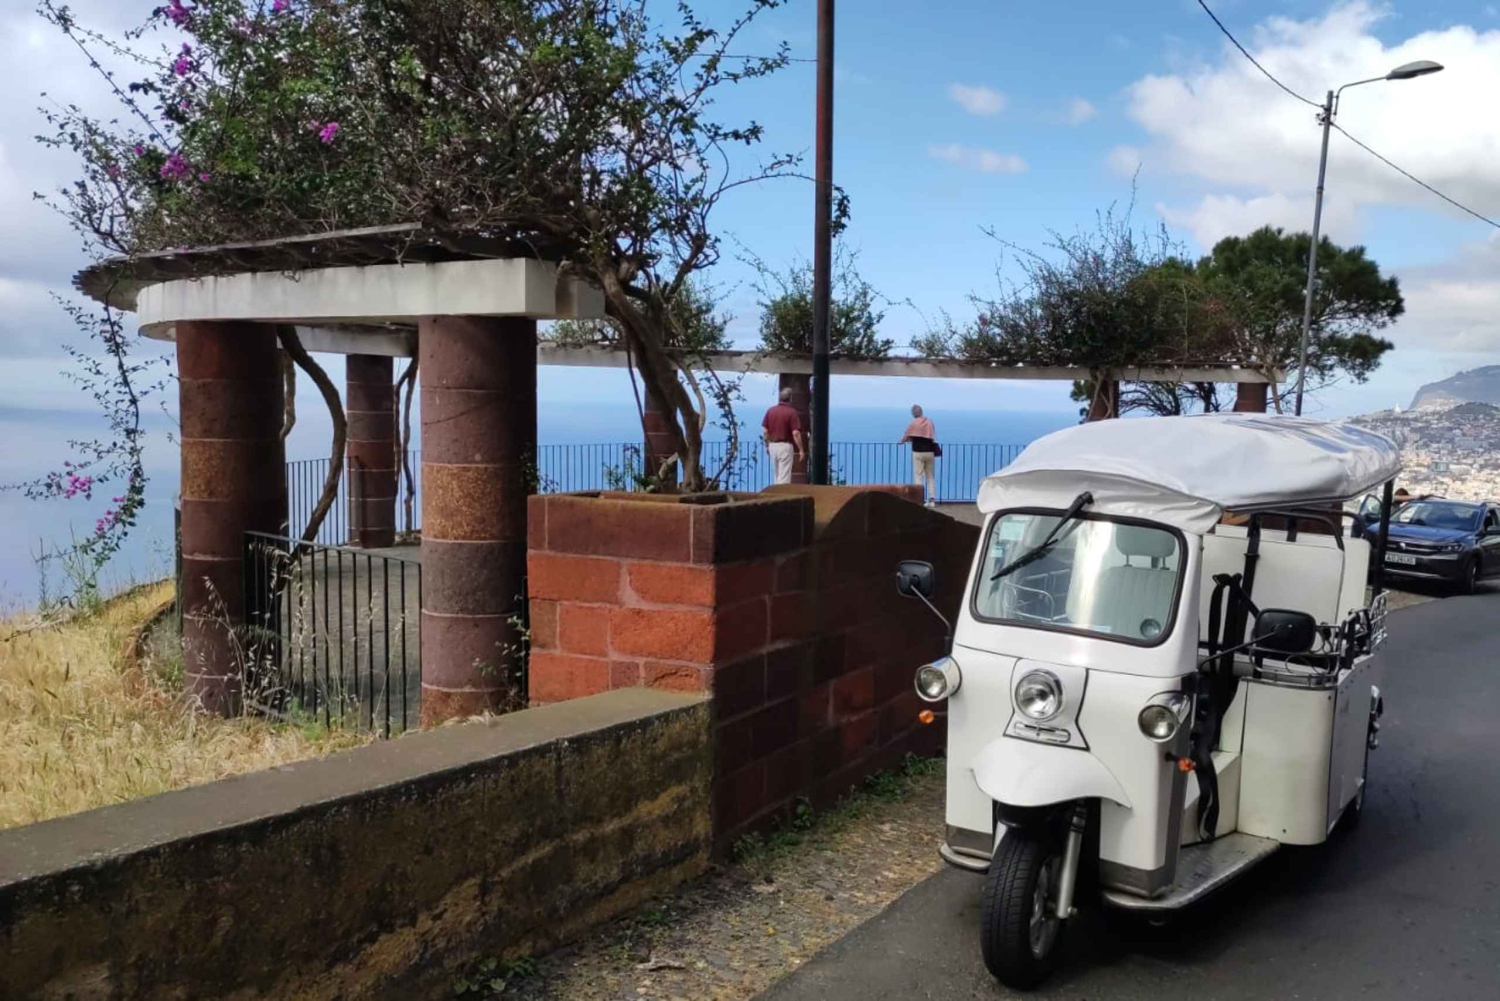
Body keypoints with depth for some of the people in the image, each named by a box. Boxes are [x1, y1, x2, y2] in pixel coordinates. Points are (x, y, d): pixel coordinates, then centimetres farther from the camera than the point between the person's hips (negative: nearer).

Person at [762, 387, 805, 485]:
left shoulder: (770, 410, 3)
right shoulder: (791, 412, -12)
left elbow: (765, 431, 4)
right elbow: (795, 433, -15)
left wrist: (767, 445, 17)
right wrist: (801, 449, -7)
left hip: (772, 445, 5)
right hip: (785, 446, -5)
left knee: (776, 476, 17)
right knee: (784, 476, -1)